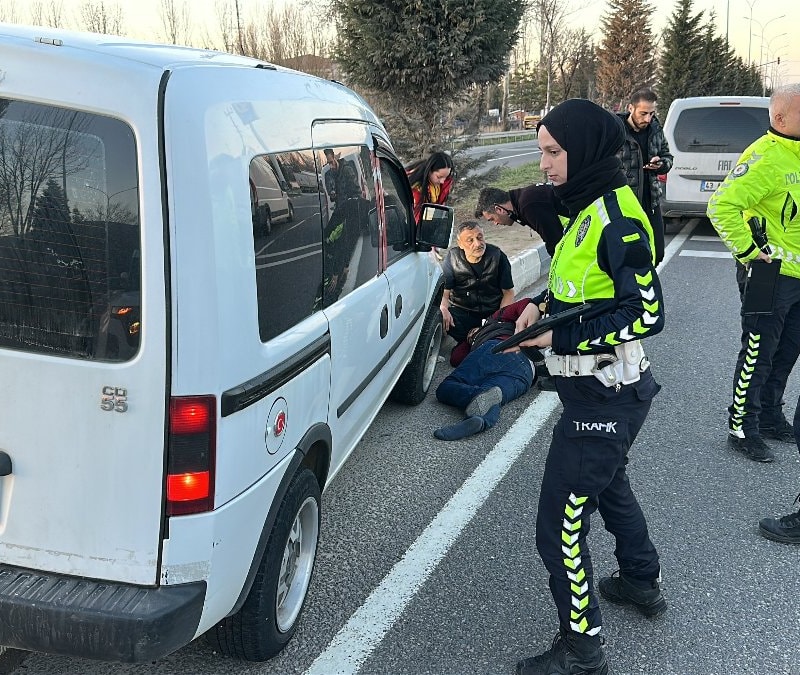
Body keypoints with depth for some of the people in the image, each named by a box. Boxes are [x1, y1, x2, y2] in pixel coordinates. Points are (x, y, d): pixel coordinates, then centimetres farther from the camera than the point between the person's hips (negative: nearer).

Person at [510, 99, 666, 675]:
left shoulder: (616, 217, -22)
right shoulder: (589, 207, 8)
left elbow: (646, 314, -25)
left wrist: (557, 337, -25)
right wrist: (544, 305, 1)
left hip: (603, 399, -11)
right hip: (603, 390, 11)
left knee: (559, 528, -3)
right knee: (609, 485, 30)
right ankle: (643, 582, 52)